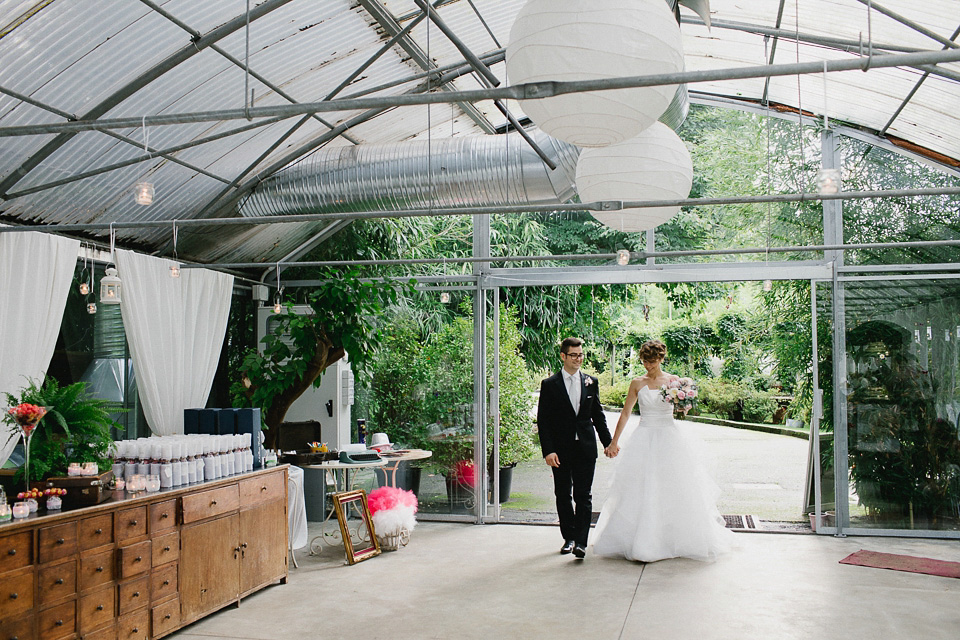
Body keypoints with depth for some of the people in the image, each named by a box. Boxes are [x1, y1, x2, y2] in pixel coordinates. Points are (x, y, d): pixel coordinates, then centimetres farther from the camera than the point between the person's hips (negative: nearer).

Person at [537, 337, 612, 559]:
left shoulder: (591, 382, 6)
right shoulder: (549, 385, -2)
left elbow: (598, 415, 13)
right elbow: (543, 421, -4)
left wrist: (608, 442, 9)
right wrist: (548, 451, -11)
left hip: (585, 449, 1)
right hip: (561, 449, -1)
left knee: (583, 496, -3)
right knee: (563, 496, 9)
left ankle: (581, 542, -3)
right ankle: (569, 537, 22)